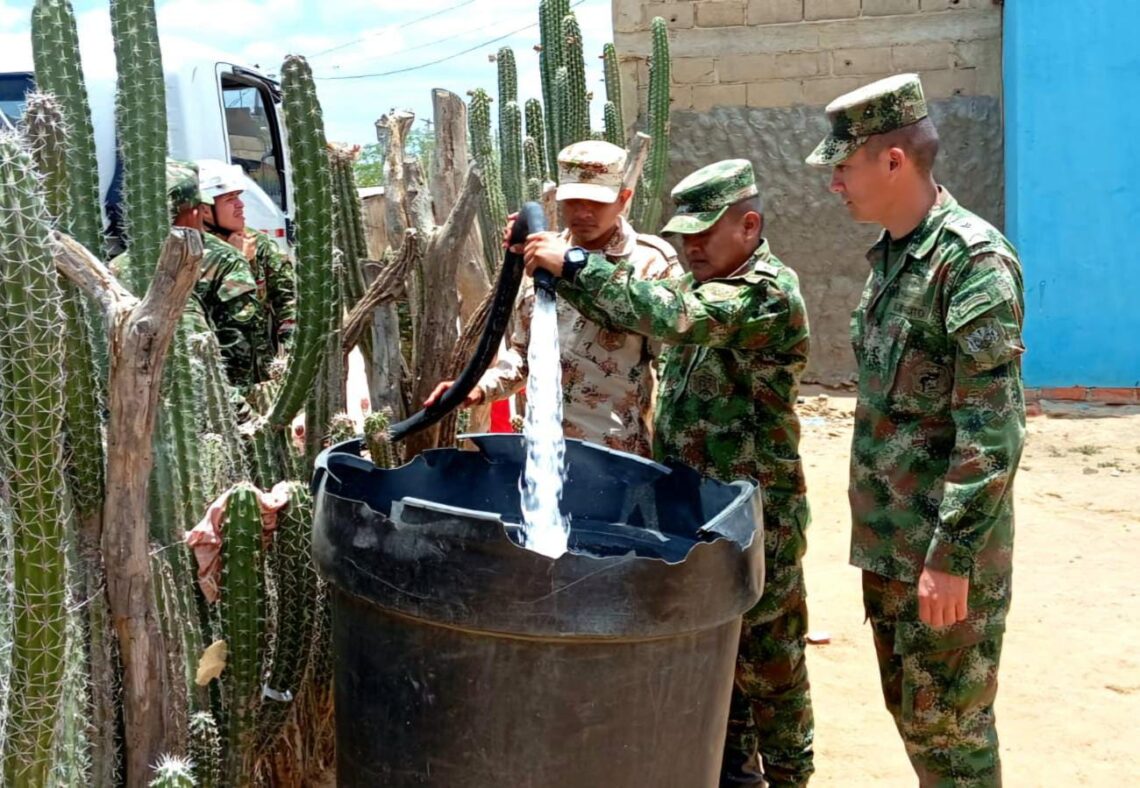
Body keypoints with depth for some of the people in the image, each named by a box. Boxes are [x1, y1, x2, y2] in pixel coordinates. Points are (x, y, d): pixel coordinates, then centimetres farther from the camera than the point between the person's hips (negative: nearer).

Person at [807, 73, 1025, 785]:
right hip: (888, 538, 9)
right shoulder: (889, 252, 10)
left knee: (947, 719, 2)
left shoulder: (974, 259, -17)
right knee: (907, 705, 18)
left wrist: (951, 556, -23)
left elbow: (991, 431, -22)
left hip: (948, 546, -9)